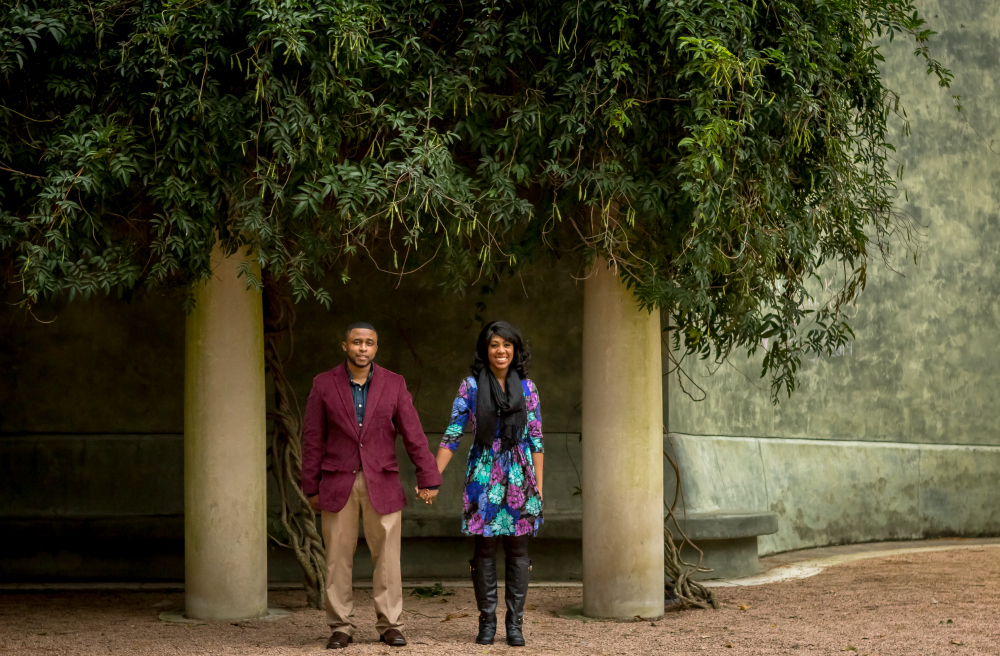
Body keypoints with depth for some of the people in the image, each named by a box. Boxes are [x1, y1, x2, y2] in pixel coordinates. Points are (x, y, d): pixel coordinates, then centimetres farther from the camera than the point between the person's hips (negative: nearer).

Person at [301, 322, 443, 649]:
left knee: (387, 556, -1)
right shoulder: (324, 385, 0)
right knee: (338, 557, 1)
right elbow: (313, 439, 2)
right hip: (338, 484, 0)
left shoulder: (394, 384, 1)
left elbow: (414, 435, 0)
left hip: (382, 484, 0)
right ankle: (340, 627, 8)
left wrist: (428, 479, -4)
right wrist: (311, 488, 1)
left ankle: (389, 625, 8)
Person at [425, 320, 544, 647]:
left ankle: (515, 623, 7)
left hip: (519, 475, 1)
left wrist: (538, 485, 3)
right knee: (485, 548, 0)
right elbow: (452, 435, 1)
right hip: (484, 475, -1)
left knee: (518, 550, 1)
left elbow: (536, 440, 8)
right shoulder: (471, 387, 2)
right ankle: (487, 622, 8)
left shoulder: (526, 387, 7)